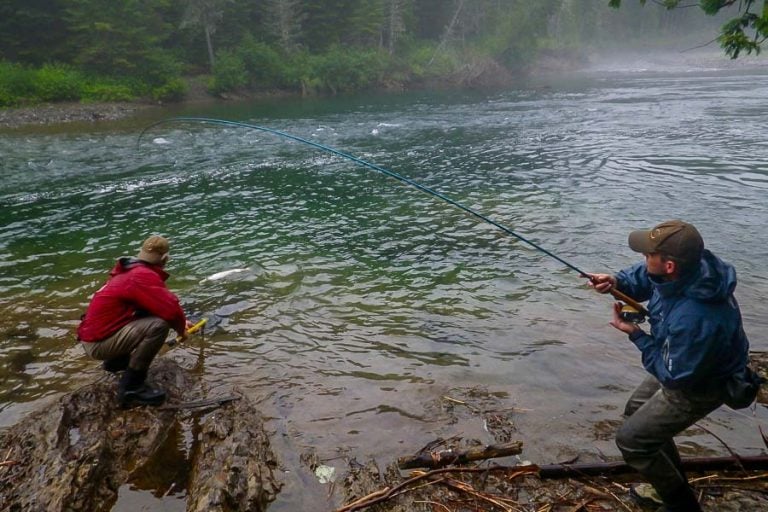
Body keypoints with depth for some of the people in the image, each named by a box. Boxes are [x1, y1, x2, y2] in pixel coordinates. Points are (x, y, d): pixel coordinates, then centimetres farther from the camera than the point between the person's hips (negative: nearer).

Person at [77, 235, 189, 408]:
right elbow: (170, 309, -27)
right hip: (98, 342, -10)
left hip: (94, 334, 10)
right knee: (159, 325, -25)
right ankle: (131, 387, -17)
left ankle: (116, 361, 24)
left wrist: (180, 321, 20)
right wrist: (181, 328, -6)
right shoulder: (143, 276, -19)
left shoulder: (130, 271, 12)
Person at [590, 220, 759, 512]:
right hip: (682, 365, 9)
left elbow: (675, 376, -28)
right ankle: (670, 482, 44)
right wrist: (617, 282, -19)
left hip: (700, 385, -9)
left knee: (631, 439, -3)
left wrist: (636, 335, -23)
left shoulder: (694, 318, -44)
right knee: (636, 411, 25)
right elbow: (643, 277, 1)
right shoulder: (687, 267, -20)